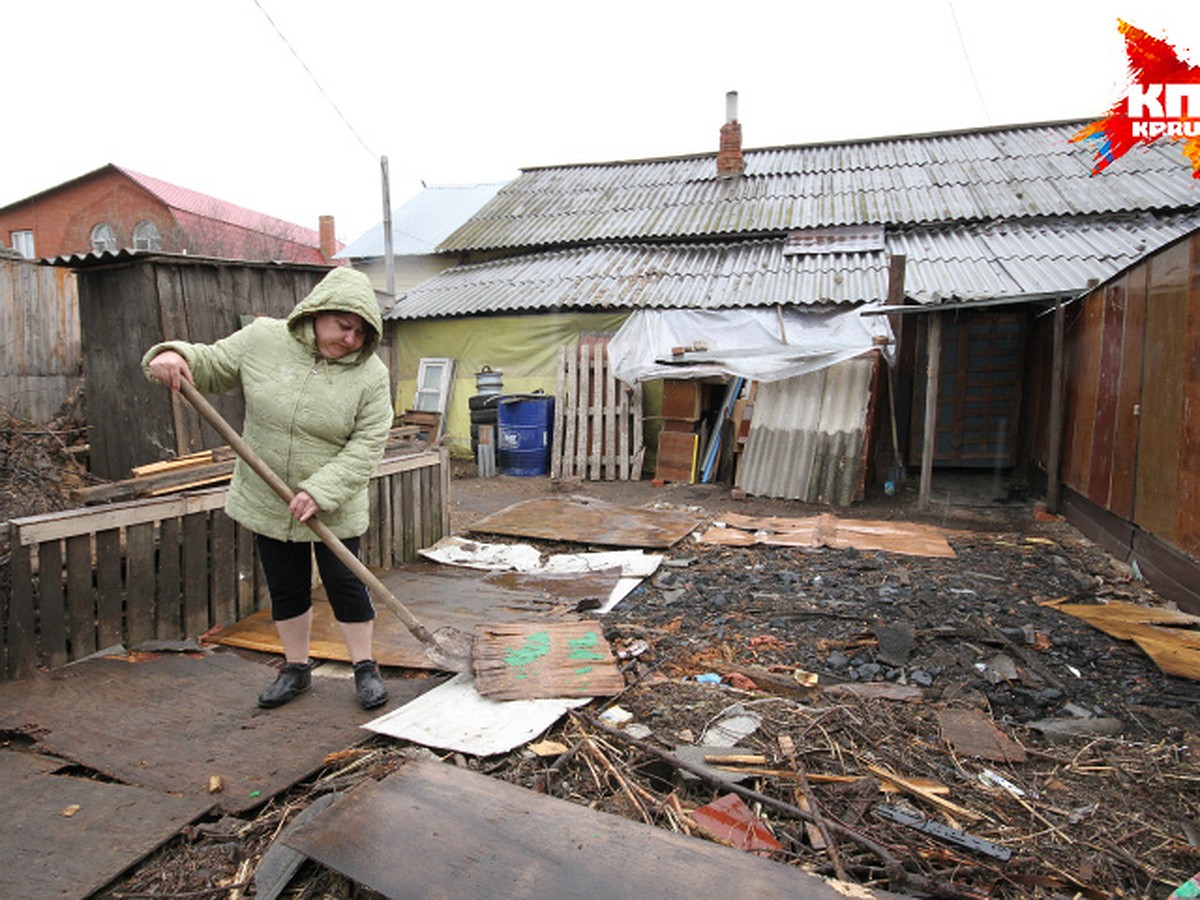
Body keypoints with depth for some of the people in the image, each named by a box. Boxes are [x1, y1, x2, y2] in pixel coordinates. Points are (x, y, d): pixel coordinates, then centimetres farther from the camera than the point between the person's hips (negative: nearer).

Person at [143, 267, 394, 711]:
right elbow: (211, 364, 5)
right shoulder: (262, 339, -6)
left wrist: (320, 491, -24)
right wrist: (175, 355, -18)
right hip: (267, 502, 3)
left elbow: (367, 444, -16)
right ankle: (296, 669, 32)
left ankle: (365, 668, 21)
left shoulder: (370, 374, -13)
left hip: (334, 507, -2)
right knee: (285, 587, 14)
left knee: (345, 583, 4)